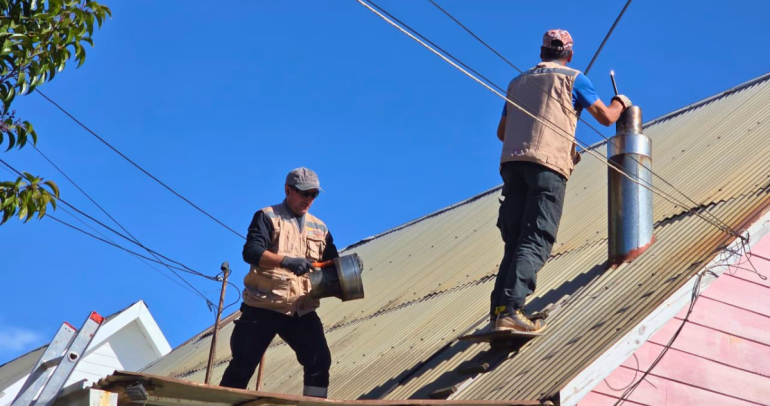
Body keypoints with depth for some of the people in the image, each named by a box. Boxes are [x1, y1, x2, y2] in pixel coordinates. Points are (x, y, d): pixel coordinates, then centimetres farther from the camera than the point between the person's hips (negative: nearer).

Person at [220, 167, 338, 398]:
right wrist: (286, 260, -33)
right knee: (242, 365, 2)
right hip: (262, 308, -4)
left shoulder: (319, 228, 14)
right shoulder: (267, 217, -2)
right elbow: (251, 251, -17)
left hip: (302, 311, 4)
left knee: (320, 361, -8)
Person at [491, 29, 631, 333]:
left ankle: (499, 309, -7)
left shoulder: (518, 82, 25)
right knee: (535, 242, -12)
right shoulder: (572, 78, 10)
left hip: (512, 163, 5)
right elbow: (606, 117, 14)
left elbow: (502, 131, 30)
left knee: (515, 241, 7)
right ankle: (511, 310, -26)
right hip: (548, 165, -5)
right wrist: (620, 103, 36)